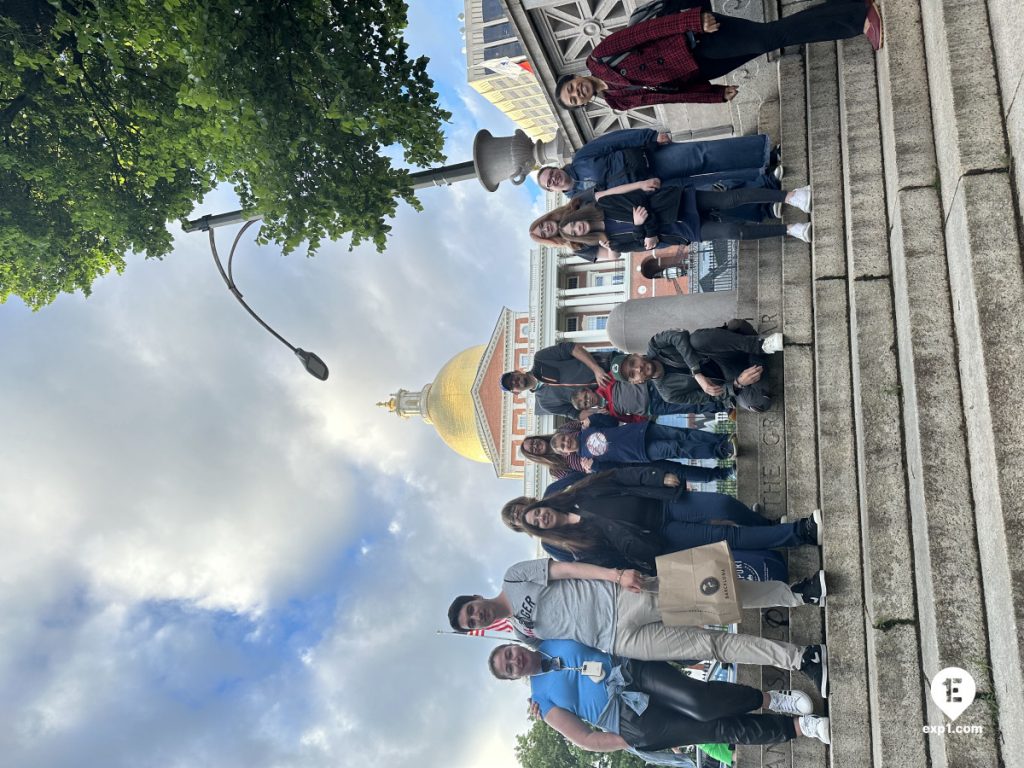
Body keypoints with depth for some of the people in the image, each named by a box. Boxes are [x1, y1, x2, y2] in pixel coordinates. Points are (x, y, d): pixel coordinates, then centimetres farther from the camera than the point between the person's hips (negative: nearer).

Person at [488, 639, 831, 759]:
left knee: (699, 702, -29)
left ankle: (771, 699, -13)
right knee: (720, 730, -14)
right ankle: (797, 726, -6)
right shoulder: (543, 698, 6)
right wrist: (633, 743, -7)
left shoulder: (555, 637, 13)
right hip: (630, 720, -2)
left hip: (633, 671, 2)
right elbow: (586, 740, 2)